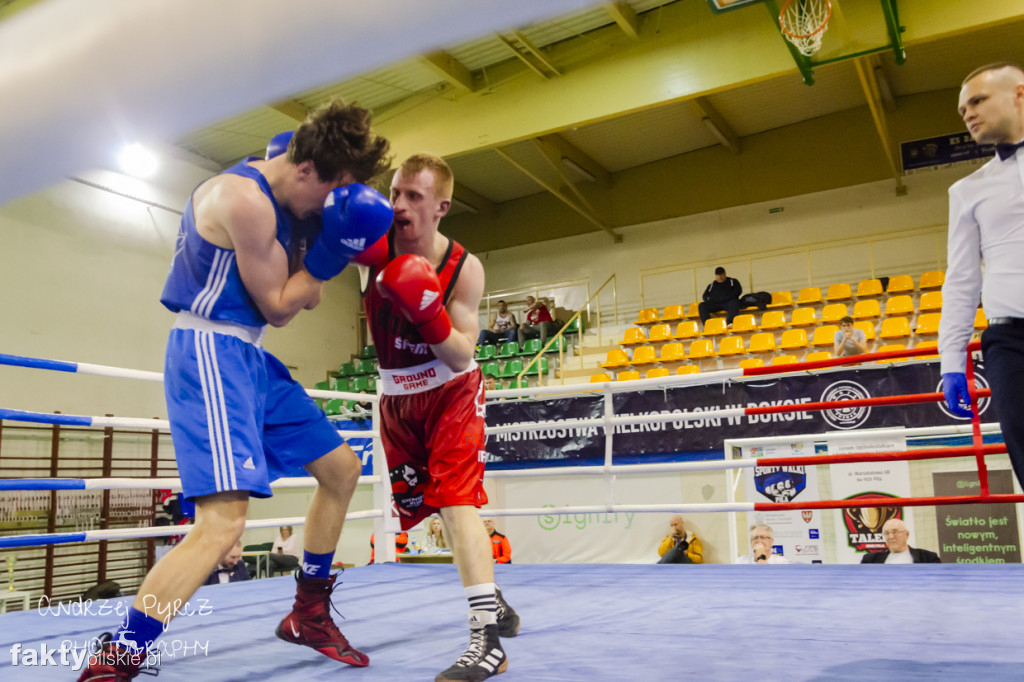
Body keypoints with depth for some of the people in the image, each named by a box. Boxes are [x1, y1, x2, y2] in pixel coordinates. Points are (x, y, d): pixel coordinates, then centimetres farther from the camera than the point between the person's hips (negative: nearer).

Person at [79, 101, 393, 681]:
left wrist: (322, 241, 3)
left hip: (251, 359, 10)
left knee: (342, 467, 14)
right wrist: (330, 249, -11)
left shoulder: (278, 200, 13)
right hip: (211, 350, -10)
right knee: (224, 520, -24)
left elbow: (306, 299, 15)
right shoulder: (245, 198, -18)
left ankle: (308, 616, 28)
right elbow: (277, 307, -13)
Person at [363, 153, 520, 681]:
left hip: (450, 392, -4)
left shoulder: (464, 269, -19)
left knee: (456, 499, -19)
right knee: (425, 504, 11)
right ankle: (494, 604, 30)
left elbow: (460, 358, -20)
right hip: (397, 398, 4)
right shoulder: (374, 246, -13)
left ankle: (487, 639, -18)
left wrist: (428, 313, -37)